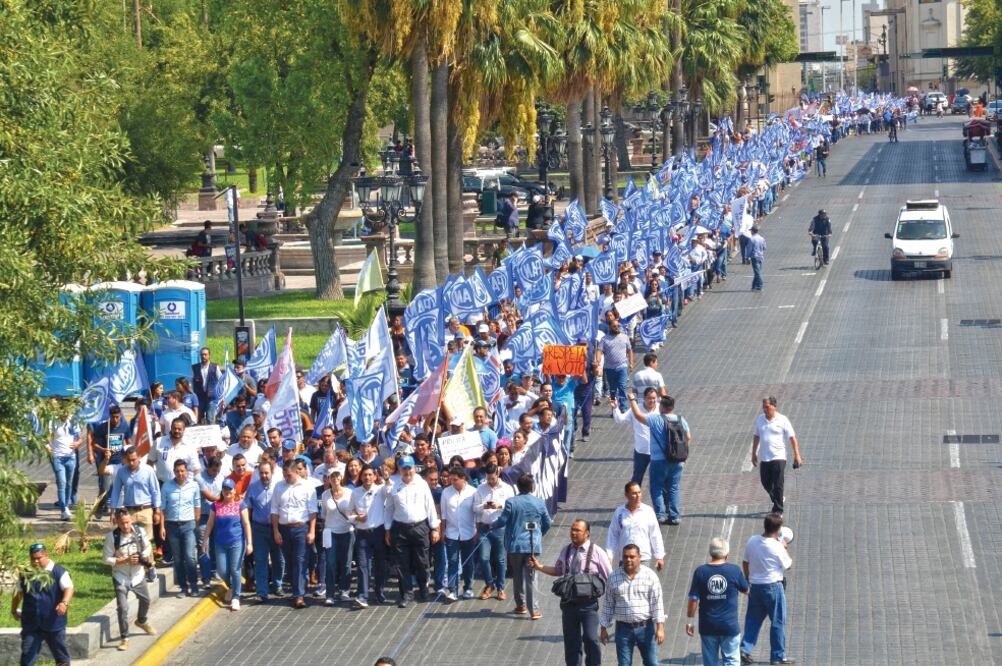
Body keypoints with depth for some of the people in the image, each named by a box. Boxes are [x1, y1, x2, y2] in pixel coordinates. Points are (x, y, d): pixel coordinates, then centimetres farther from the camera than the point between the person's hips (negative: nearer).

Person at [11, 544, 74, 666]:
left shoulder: (59, 572, -8)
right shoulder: (26, 575, 5)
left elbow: (69, 588, -22)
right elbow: (18, 593, 21)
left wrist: (64, 603, -41)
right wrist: (14, 610, 28)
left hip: (54, 623, -3)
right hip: (31, 623, 3)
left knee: (61, 656, 12)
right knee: (27, 655, -3)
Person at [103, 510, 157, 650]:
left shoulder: (140, 531, -11)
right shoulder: (112, 537, -20)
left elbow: (147, 547, 6)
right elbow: (107, 559, -16)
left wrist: (145, 556, -16)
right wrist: (126, 560, -26)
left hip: (138, 575, 4)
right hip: (121, 577, -4)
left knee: (145, 600, 24)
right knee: (122, 608, -10)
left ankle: (142, 621, 55)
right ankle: (124, 639, 3)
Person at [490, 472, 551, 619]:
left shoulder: (511, 503, -9)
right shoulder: (539, 503, -1)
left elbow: (502, 520, -7)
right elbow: (547, 523, 7)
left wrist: (491, 526, 14)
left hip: (515, 545, -1)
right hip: (533, 545, 1)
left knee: (518, 576, 15)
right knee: (531, 577, 2)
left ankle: (521, 605, 24)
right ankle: (534, 609, -4)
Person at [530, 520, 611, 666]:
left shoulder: (597, 552, -6)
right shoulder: (565, 551, 8)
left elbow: (610, 579, -3)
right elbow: (558, 571, 21)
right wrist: (539, 567, 10)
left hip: (588, 603, -4)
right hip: (568, 603, 5)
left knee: (590, 639, -13)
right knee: (571, 641, 12)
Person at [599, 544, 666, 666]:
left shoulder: (650, 576, -2)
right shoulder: (614, 577, 4)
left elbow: (657, 603, -5)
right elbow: (608, 605, 9)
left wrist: (660, 627, -11)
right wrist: (604, 628, 8)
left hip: (645, 628, -1)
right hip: (623, 629, 1)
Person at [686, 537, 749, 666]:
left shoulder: (700, 572, -7)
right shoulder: (735, 571, -7)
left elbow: (693, 599, -6)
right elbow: (746, 590, 10)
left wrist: (689, 620, 4)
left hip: (708, 626, 1)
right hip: (730, 625, -1)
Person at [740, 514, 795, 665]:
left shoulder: (752, 541, -3)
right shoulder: (777, 547, -19)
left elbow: (745, 563, 8)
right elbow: (788, 565, -5)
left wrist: (748, 579, 22)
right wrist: (784, 547, 7)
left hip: (755, 586, 5)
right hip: (773, 586, -5)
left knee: (753, 619, 16)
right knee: (778, 622, 6)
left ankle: (745, 649, 6)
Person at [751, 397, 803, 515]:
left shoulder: (782, 420, -6)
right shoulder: (760, 419, 8)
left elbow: (792, 438, -4)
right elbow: (756, 437, 19)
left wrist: (797, 455, -10)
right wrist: (754, 453, 19)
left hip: (778, 457, -5)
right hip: (764, 458, 5)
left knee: (778, 485, -8)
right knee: (766, 483, 12)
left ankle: (778, 510, -3)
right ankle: (778, 500, 38)